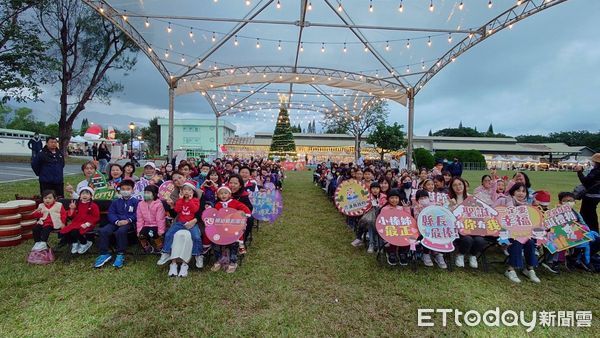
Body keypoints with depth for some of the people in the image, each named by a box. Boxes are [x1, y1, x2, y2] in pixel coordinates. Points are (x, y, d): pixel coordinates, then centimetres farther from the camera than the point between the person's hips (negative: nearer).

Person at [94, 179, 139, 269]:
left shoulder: (135, 201, 8)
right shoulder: (115, 202, 20)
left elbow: (136, 214, -1)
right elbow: (111, 213, 9)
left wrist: (128, 220, -18)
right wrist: (117, 221, -11)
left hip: (128, 223, -4)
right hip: (116, 222, 5)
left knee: (120, 232, -35)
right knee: (103, 231, -22)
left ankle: (120, 255, -22)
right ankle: (104, 254, -13)